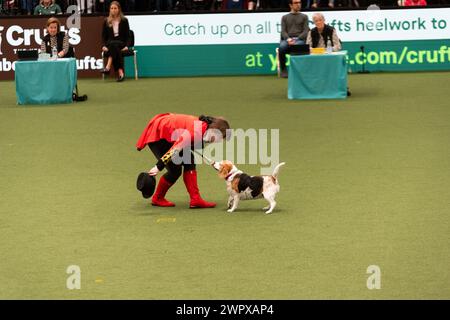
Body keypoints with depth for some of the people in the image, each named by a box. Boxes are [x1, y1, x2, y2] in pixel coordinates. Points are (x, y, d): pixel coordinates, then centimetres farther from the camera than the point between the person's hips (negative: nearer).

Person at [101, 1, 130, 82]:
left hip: (121, 43, -1)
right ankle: (120, 73, -50)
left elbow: (127, 35, 5)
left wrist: (126, 45, -12)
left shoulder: (124, 21, 9)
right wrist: (104, 45, -8)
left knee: (113, 44, -38)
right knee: (115, 50, -36)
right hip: (110, 44, 1)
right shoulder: (106, 21, 12)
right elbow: (104, 35, 11)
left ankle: (108, 67, -52)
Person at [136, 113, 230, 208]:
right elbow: (175, 149, -35)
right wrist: (158, 167, -36)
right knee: (175, 169, -10)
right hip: (155, 135, -10)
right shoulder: (196, 130, -31)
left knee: (189, 162, 1)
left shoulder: (203, 125, -2)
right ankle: (157, 199, 10)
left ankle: (195, 200, 1)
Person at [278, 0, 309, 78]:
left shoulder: (304, 17, 17)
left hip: (300, 39, -1)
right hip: (287, 39, 1)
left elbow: (306, 31, 5)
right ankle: (283, 70, -23)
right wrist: (288, 39, -13)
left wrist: (296, 40, -12)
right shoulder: (285, 17, 20)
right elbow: (283, 31, 9)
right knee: (281, 47, -35)